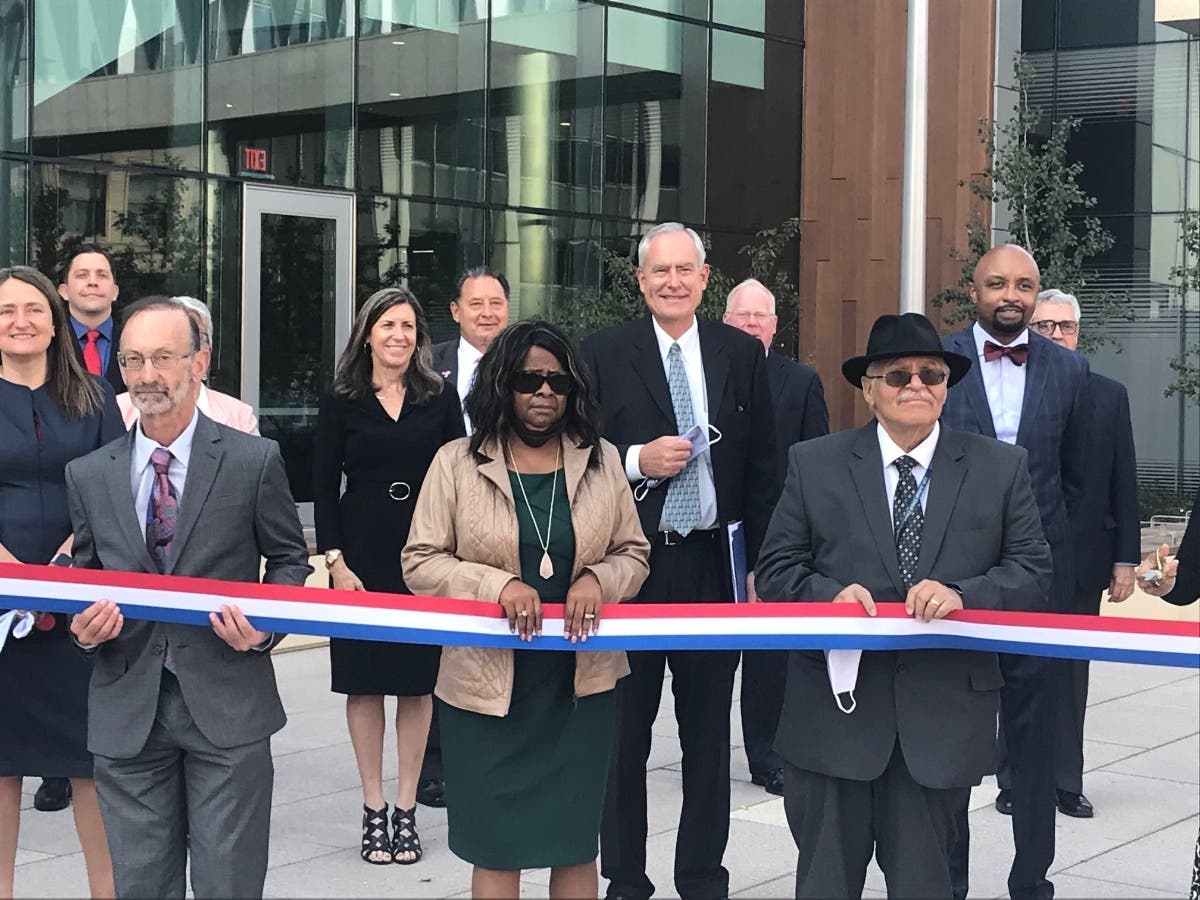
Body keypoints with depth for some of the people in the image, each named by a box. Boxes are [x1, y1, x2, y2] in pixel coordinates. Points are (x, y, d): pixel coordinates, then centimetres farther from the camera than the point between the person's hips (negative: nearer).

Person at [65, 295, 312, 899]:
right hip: (126, 710, 3)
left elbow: (289, 559, 8)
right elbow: (84, 574, 16)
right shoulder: (87, 475, 7)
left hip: (227, 706, -2)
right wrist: (82, 626, -6)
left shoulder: (254, 461, -1)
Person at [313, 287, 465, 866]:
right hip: (362, 555, 0)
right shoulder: (342, 403, 2)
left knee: (418, 682, 4)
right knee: (364, 682, 4)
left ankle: (406, 808, 13)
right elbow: (324, 489, 2)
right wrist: (335, 561, -7)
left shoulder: (440, 399, 4)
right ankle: (373, 807, 13)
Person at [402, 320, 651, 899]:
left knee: (576, 844, 9)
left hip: (582, 684, 2)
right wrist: (497, 585, -18)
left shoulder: (600, 460, 5)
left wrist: (598, 579, -13)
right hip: (486, 685, -2)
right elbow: (420, 562, -3)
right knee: (496, 849, 6)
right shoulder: (457, 462, -2)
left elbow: (633, 554, 10)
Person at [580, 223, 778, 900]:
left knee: (709, 735, 9)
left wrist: (759, 563, 2)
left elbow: (764, 469, 7)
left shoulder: (743, 354, 5)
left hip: (714, 564, 1)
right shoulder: (605, 355, -1)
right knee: (624, 733, 7)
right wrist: (637, 461, -16)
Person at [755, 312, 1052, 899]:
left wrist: (962, 595, -17)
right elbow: (777, 568, 4)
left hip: (943, 715, 0)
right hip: (837, 707, 0)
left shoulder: (1001, 469, 6)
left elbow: (1033, 573, 2)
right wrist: (830, 594, -16)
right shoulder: (814, 465, 5)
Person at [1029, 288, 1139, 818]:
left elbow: (1124, 483, 6)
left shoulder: (1109, 396, 6)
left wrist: (1125, 559, 2)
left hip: (1083, 558, 2)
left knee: (1071, 670, 9)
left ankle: (1066, 782, 18)